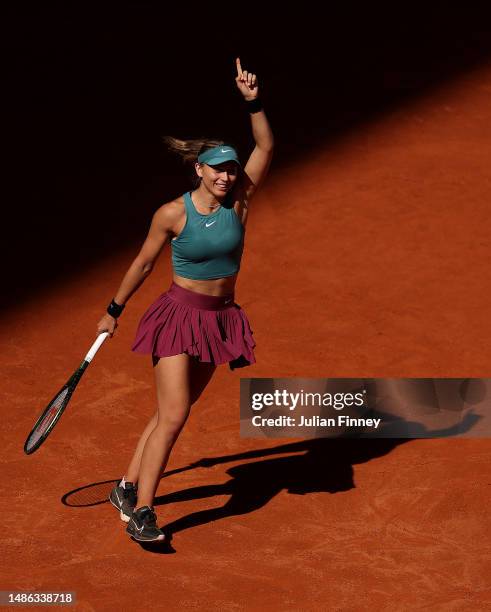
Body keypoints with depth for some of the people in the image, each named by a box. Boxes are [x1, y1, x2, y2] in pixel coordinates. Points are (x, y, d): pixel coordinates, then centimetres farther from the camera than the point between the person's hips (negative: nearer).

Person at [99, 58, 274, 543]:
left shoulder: (238, 202, -4)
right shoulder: (172, 214, -12)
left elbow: (265, 147, -12)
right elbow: (143, 263, 2)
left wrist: (252, 102, -24)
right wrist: (114, 310, 10)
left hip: (221, 318, 5)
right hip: (179, 315, -5)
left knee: (173, 412, 10)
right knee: (172, 416, -14)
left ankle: (127, 487, 24)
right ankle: (141, 513, -8)